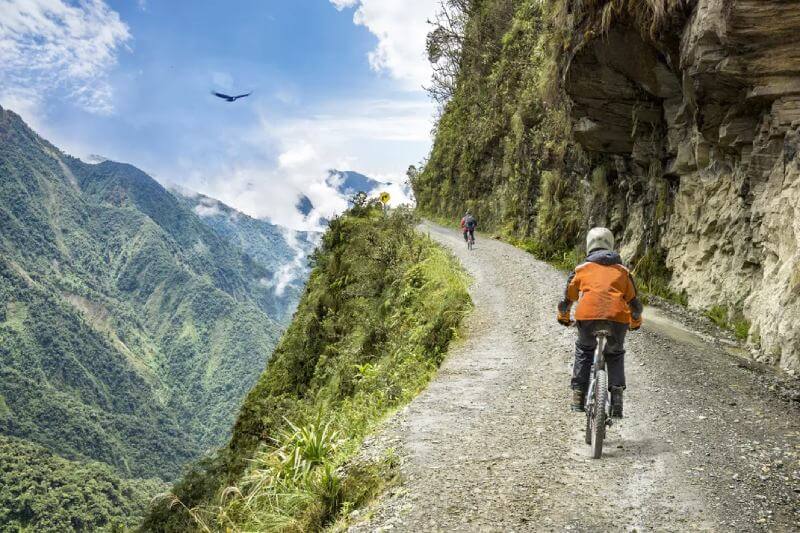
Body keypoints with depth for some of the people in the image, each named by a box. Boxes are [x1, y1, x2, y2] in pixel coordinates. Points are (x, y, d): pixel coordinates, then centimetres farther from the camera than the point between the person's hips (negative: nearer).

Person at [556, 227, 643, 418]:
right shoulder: (622, 271, 23)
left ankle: (578, 395, 20)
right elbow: (634, 303, 25)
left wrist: (563, 318, 42)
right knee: (615, 354, 27)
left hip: (587, 317, -1)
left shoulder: (581, 269, 20)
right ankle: (617, 394, 12)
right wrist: (636, 323, 43)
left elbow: (567, 299, 24)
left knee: (584, 350, 27)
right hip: (618, 318, 1)